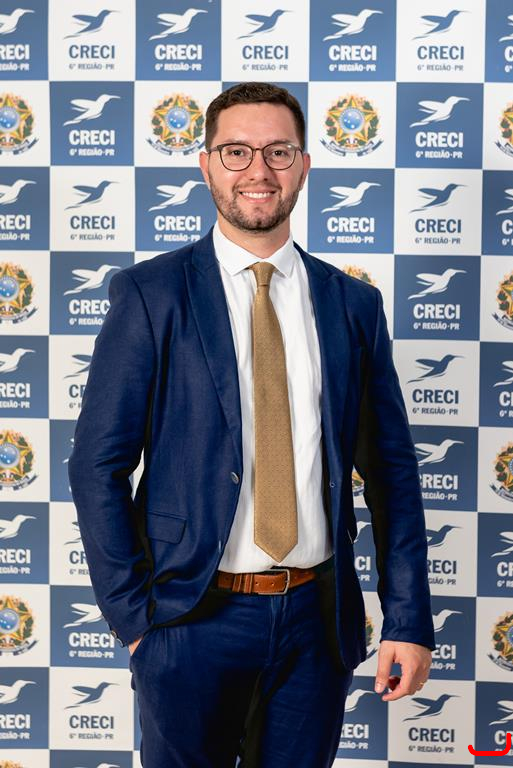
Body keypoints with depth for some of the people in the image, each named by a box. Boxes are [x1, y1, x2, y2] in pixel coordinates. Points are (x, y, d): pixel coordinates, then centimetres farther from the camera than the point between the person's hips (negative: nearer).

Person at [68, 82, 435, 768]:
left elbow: (391, 469, 5)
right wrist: (132, 617, -8)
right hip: (193, 616, -2)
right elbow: (98, 465, -5)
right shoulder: (150, 293, -5)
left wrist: (409, 621, 0)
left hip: (318, 618, 3)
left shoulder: (354, 305, 4)